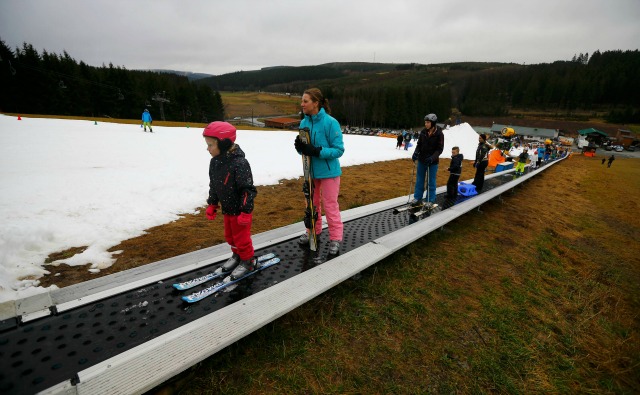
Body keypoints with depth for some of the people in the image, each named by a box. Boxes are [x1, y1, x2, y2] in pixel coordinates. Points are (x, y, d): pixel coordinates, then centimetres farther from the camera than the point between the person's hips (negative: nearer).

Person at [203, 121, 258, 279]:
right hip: (227, 209, 8)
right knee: (230, 236, 22)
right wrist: (212, 205, 14)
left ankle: (248, 261, 28)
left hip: (240, 210, -8)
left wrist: (245, 212, -23)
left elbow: (248, 189, -25)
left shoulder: (239, 163, -27)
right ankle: (237, 255, 44)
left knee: (241, 237, 7)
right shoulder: (215, 161, -2)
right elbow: (213, 185, 11)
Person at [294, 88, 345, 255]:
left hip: (328, 171, -6)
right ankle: (313, 231, 38)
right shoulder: (304, 122, 1)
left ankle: (335, 238, 18)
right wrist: (300, 146, -17)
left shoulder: (330, 122, -17)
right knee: (312, 203, 18)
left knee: (330, 205, 3)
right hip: (310, 171, 6)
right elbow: (303, 149, 7)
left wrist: (317, 151, -29)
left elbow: (339, 150, -18)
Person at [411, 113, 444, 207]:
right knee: (419, 180, 10)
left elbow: (440, 149, -11)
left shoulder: (439, 134, -11)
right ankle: (417, 198, 21)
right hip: (421, 160, 4)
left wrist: (432, 158, -25)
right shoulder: (423, 132, -1)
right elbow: (419, 144, 6)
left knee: (431, 181, 5)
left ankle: (430, 200, 16)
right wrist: (416, 153, -12)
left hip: (433, 161, -4)